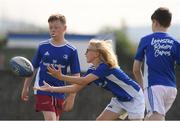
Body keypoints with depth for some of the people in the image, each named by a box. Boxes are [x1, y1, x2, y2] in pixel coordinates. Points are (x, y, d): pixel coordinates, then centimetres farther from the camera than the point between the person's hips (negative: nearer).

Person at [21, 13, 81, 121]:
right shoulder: (43, 46, 2)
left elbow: (76, 76, 1)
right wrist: (26, 87, 11)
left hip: (59, 93, 2)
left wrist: (71, 97, -5)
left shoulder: (71, 50, -1)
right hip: (43, 90, -2)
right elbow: (33, 68, 11)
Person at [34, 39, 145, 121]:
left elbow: (84, 81, -35)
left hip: (134, 97, -9)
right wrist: (52, 89, -5)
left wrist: (61, 77, -40)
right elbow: (75, 88, 1)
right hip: (120, 99, 9)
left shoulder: (106, 67, -28)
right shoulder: (92, 71, 0)